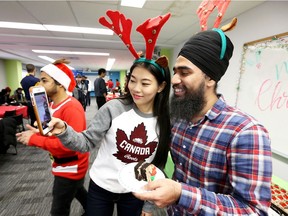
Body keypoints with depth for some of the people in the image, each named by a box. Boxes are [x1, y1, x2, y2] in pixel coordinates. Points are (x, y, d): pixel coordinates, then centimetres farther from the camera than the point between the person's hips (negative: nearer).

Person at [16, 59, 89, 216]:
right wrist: (38, 133, -8)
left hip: (70, 168, -9)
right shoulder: (53, 105, 3)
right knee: (78, 191, 30)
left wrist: (34, 139, -25)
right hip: (64, 165, 9)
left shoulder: (71, 108, -28)